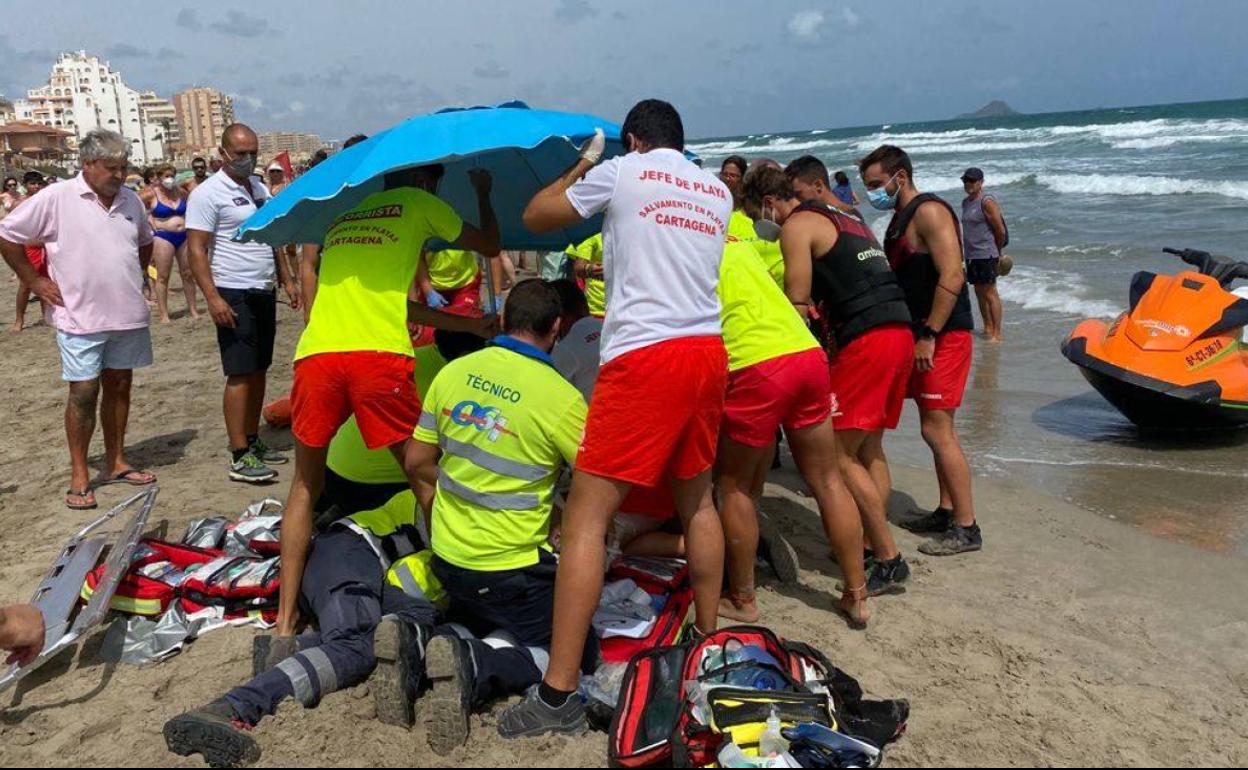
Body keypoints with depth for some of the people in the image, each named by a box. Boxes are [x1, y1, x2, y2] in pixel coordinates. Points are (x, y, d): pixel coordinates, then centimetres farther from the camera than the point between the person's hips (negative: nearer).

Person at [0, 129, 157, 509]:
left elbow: (145, 242, 25)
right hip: (80, 318, -5)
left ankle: (116, 463, 24)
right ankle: (79, 477, 8)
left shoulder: (131, 201, 7)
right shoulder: (56, 199, -9)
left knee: (119, 386, 12)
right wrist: (34, 282, -4)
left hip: (128, 315, 5)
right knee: (84, 392, -3)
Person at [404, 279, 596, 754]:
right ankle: (475, 667, -15)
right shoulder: (560, 398, -17)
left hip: (446, 556, 6)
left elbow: (417, 463, 7)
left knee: (484, 622, 31)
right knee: (576, 654, 12)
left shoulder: (453, 373, -2)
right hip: (512, 570, -6)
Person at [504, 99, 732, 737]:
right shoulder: (718, 191, 18)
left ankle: (558, 695, -7)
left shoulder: (620, 171, 3)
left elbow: (535, 217, 12)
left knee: (586, 514, -6)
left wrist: (580, 167, 28)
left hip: (644, 356, -7)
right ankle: (708, 635, 35)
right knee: (698, 499, 23)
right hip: (709, 351, 7)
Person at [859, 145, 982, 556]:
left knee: (937, 430, -9)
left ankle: (966, 528, -3)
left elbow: (952, 277, -22)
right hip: (922, 334, 10)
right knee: (937, 429, 14)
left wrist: (929, 336, -23)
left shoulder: (929, 212, -13)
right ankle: (947, 511, 23)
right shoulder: (901, 218, 18)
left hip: (943, 336, -10)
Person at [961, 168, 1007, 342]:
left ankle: (998, 333, -5)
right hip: (971, 255, 8)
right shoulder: (965, 202, 13)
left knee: (990, 293, -7)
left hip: (986, 255, -8)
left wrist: (997, 253, 1)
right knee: (979, 293, 12)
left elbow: (1000, 231, -10)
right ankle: (988, 328, 22)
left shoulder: (987, 202, -12)